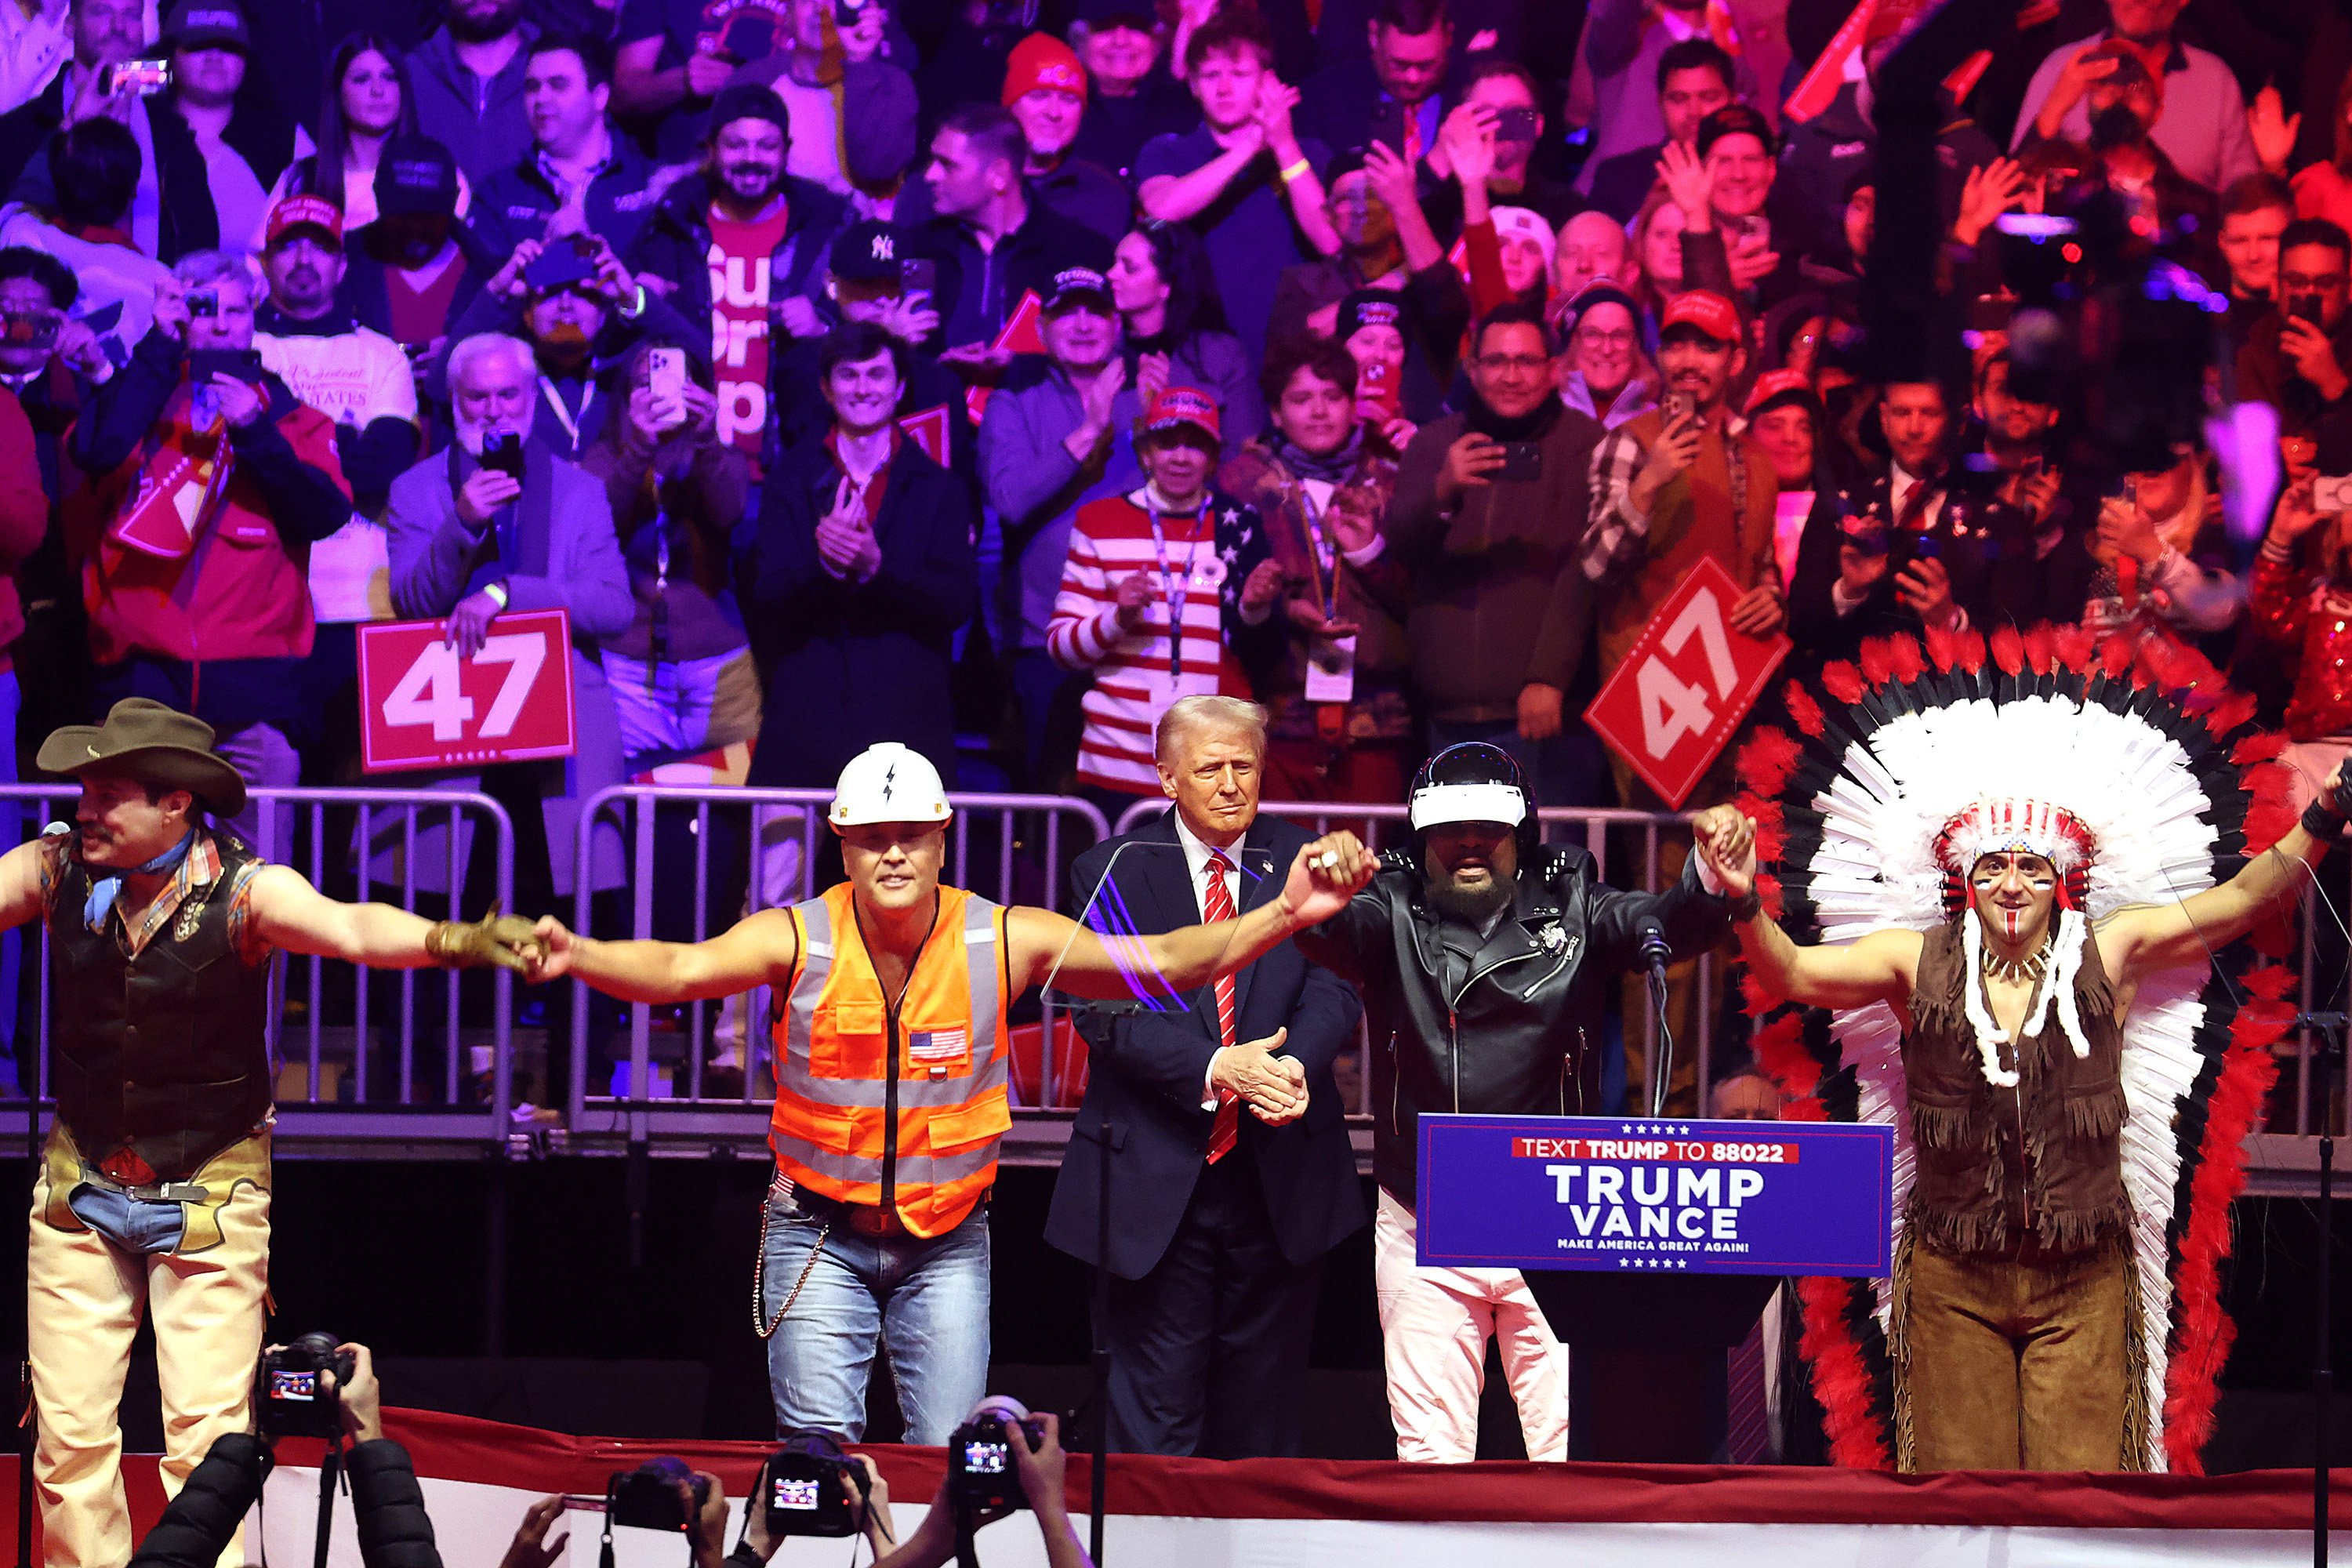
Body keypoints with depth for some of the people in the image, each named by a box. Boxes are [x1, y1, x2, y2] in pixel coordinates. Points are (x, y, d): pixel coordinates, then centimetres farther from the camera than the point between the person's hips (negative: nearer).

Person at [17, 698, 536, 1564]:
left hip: (210, 1196, -3)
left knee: (207, 1435, -5)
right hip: (81, 1189, 3)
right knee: (70, 1432, 4)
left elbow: (350, 927, -33)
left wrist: (458, 940, -52)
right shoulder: (56, 869, -9)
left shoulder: (244, 890, -18)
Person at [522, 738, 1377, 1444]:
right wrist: (576, 956, -49)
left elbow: (1161, 962, -12)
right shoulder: (797, 940, -13)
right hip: (820, 1235, -1)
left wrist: (1283, 914, -26)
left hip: (947, 1243, 1)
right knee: (819, 1443, -9)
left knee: (949, 1454, -1)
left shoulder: (1005, 941, -9)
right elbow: (680, 968, -28)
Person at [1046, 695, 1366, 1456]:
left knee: (1265, 1409, 10)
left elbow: (1333, 988, -4)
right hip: (1157, 1179, -2)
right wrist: (1216, 1067, -24)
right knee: (1156, 1414, -1)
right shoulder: (1112, 874, 1)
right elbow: (1106, 1009, -10)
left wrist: (1295, 1062, -26)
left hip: (1279, 1176, 2)